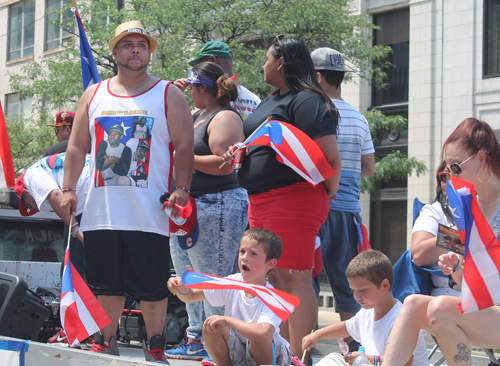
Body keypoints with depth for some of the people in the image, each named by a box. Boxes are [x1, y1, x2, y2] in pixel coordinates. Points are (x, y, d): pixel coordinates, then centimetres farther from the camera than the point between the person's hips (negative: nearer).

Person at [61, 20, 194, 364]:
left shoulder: (168, 95, 5)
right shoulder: (94, 94, 14)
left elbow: (184, 146, 0)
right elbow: (77, 146, 15)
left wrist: (182, 189, -12)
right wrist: (69, 188, 5)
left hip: (150, 212, -3)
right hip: (102, 208, 3)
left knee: (152, 284, -1)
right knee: (106, 283, 8)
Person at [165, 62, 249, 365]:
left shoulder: (225, 117, -11)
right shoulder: (197, 115, 17)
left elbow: (224, 163, -22)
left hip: (217, 206, -10)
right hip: (187, 207, 10)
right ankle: (196, 341, 21)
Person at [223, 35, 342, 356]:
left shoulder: (305, 101, -12)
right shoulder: (271, 101, 20)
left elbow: (330, 157, -18)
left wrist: (328, 190, -6)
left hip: (293, 200, -10)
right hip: (261, 203, 11)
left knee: (295, 279, -10)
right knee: (274, 280, 12)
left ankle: (299, 358, -8)